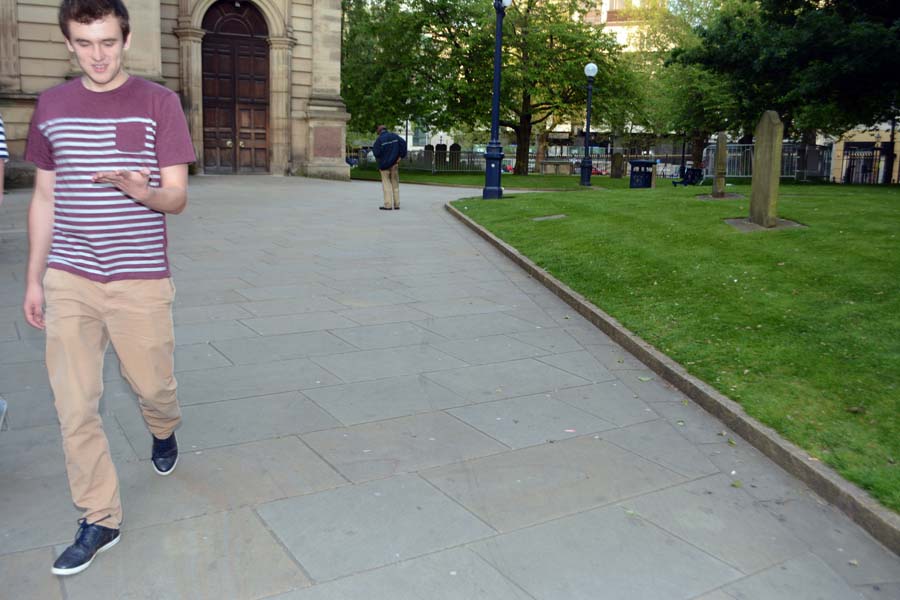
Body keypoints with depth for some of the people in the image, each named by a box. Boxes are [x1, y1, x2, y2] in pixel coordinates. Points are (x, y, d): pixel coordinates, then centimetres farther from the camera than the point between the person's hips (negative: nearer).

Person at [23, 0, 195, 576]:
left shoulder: (158, 102, -3)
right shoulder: (52, 104, 8)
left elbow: (177, 198, -6)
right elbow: (44, 197, 13)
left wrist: (142, 190, -29)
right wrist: (34, 278, 12)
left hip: (140, 279, -2)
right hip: (68, 280, 3)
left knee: (153, 385, 11)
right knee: (75, 408, 2)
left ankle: (164, 432, 47)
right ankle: (100, 519, 18)